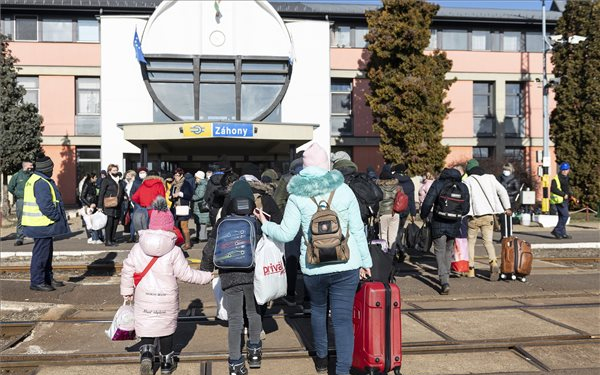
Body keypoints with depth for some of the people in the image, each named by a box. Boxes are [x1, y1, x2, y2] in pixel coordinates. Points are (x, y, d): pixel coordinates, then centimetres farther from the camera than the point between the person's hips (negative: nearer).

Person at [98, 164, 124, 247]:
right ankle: (107, 241, 2)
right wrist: (100, 206, -9)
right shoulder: (106, 181, -1)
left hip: (117, 207, 6)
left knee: (115, 224, 8)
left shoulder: (119, 181, 18)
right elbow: (101, 193, -5)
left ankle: (113, 240, 16)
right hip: (109, 207, -6)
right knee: (109, 224, -4)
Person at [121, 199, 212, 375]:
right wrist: (208, 276, 2)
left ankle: (146, 354, -14)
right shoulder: (174, 251, -13)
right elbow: (185, 274, -10)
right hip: (167, 299, -1)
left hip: (144, 298, 1)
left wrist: (127, 292, 13)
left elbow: (127, 271, 0)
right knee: (166, 328, 15)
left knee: (146, 327, 11)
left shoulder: (137, 249, -5)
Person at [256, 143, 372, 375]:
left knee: (318, 308, 25)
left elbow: (286, 234, -4)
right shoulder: (344, 190, 0)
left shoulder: (298, 195, -3)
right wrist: (365, 261, 11)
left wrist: (265, 225, 15)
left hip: (313, 267, 1)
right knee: (343, 318, 2)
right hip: (346, 265, -1)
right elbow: (357, 231, 1)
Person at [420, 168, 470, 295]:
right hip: (454, 225, 3)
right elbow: (465, 209, 4)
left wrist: (424, 216, 6)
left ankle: (445, 282, -12)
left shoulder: (437, 184, -4)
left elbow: (427, 203, -11)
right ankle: (446, 277, 31)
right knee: (449, 250, 22)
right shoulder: (463, 188, 5)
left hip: (438, 224, -3)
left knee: (440, 252, 2)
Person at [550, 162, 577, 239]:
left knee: (562, 217, 10)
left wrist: (571, 196, 12)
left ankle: (563, 233, 13)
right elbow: (553, 189, -23)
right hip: (560, 200, -9)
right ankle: (556, 231, -8)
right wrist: (563, 194, -21)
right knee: (565, 216, -14)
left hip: (565, 200, 9)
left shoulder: (566, 178, 17)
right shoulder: (556, 178, -12)